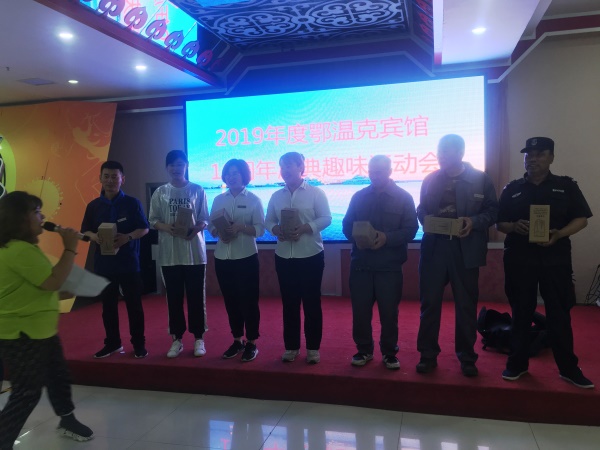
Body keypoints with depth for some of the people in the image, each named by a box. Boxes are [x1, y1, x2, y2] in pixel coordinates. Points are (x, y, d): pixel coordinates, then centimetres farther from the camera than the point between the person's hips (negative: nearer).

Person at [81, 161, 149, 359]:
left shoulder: (132, 203, -4)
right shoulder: (93, 205, 4)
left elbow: (144, 229, -2)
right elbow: (85, 230, 9)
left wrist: (128, 237, -21)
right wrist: (95, 237, -13)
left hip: (129, 263, -3)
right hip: (103, 263, 3)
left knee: (134, 304, 5)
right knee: (108, 305, 13)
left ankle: (139, 344, 18)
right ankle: (112, 343, 28)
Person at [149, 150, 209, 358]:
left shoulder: (197, 190, 2)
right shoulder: (160, 192, 6)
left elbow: (204, 220, 2)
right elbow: (153, 220, 6)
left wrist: (194, 230, -19)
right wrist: (167, 227, -15)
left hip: (194, 252, -1)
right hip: (169, 253, 2)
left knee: (196, 297, 5)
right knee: (174, 297, 9)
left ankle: (198, 338, 18)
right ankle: (177, 339, 21)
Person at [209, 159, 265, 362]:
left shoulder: (253, 199, -1)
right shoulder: (218, 199, 10)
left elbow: (260, 229, -6)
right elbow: (210, 226, 9)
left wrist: (240, 227, -21)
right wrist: (219, 232, -12)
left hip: (246, 257, -4)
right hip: (222, 258, 4)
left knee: (248, 300, 1)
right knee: (230, 300, 10)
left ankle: (251, 343, 13)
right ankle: (237, 340, 24)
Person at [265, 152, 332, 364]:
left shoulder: (316, 193, -2)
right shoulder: (276, 196, 10)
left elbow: (326, 218, -8)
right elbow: (268, 221, 9)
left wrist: (304, 228, -21)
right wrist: (277, 230, -12)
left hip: (311, 255, -3)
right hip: (283, 256, 4)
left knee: (312, 302, 4)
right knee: (289, 303, 9)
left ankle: (313, 347, 16)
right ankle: (291, 346, 21)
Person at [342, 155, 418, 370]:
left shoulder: (403, 197, 1)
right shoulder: (359, 196, 9)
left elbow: (410, 229, -5)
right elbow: (346, 225, 9)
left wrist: (387, 238, -22)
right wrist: (355, 239, -13)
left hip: (389, 265, -2)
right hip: (360, 264, 2)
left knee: (389, 311, 6)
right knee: (360, 310, 6)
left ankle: (389, 352, 22)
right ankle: (364, 349, 23)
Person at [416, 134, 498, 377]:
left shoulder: (480, 179, 0)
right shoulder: (430, 179, 7)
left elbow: (492, 211, 0)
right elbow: (421, 210, 12)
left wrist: (473, 222, -18)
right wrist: (426, 219, -10)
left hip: (465, 249, -1)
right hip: (434, 247, 2)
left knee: (466, 305, 9)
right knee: (429, 302, 5)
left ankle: (467, 357, 24)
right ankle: (428, 354, 19)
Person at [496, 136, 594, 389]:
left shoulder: (566, 186, 5)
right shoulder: (512, 189, 7)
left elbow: (581, 219, 2)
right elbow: (499, 223, 8)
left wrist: (559, 234, -16)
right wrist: (514, 227, -14)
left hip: (555, 259, -1)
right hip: (519, 259, 1)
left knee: (559, 314, 4)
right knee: (521, 313, 9)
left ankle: (569, 368, 18)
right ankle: (517, 363, 20)